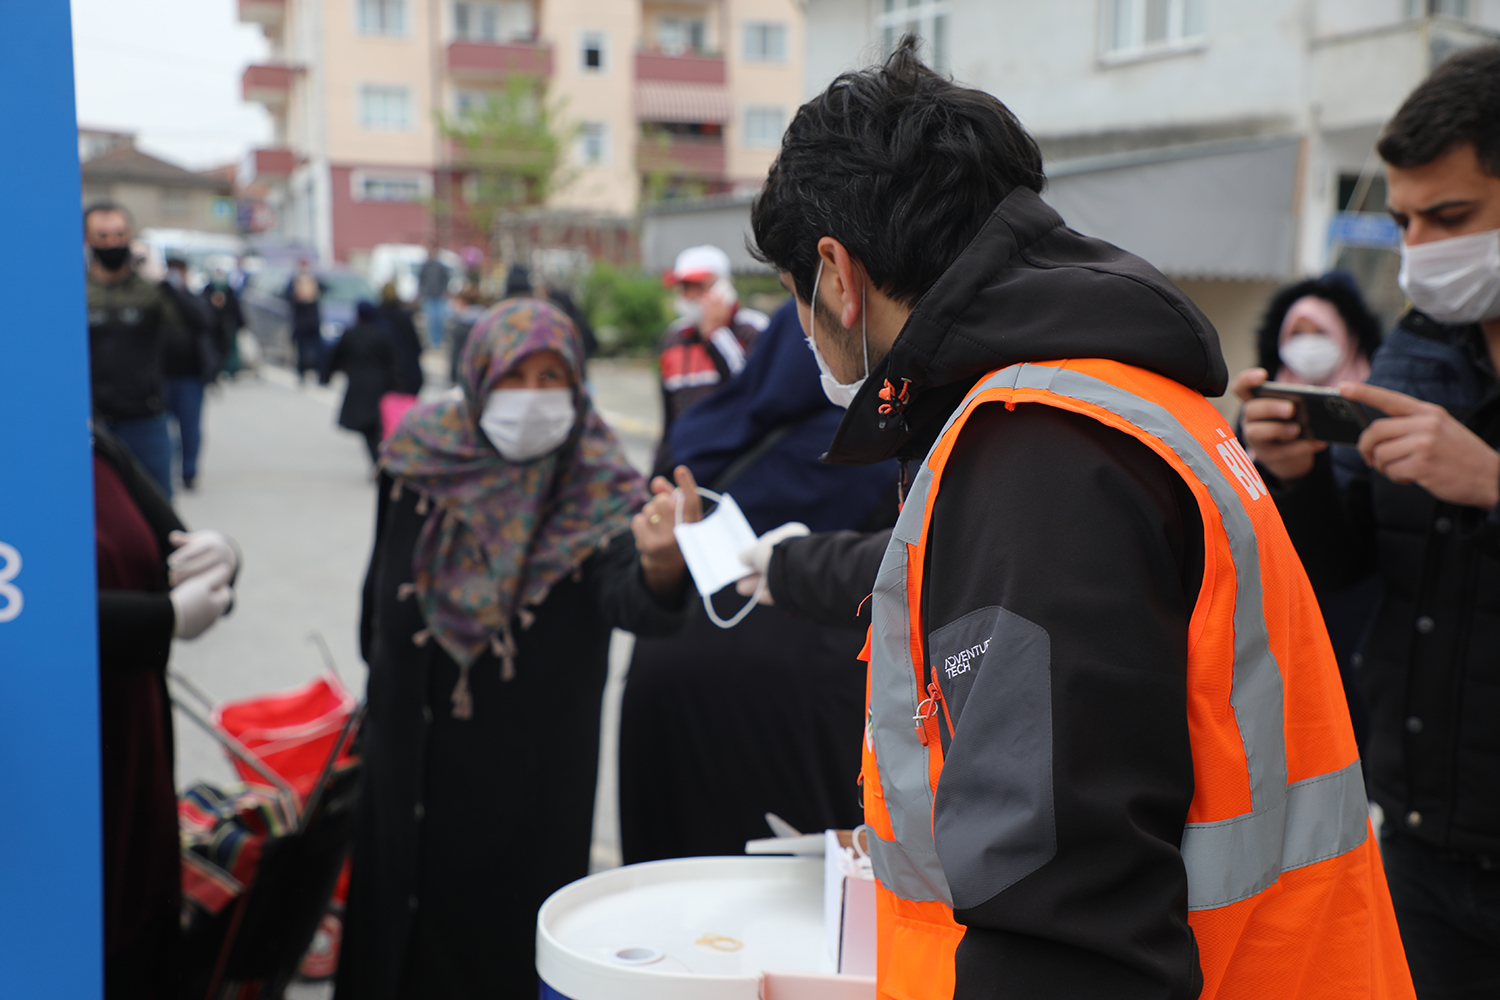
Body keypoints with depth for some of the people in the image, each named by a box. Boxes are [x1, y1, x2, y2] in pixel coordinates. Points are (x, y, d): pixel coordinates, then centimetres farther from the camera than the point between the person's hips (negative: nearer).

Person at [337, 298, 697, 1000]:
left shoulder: (597, 491, -14)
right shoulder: (418, 455, -5)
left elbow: (626, 598, -32)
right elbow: (383, 589, 10)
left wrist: (659, 565, -53)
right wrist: (382, 674, 17)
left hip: (534, 763, -3)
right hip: (416, 751, 3)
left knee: (515, 932, 6)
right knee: (406, 900, 17)